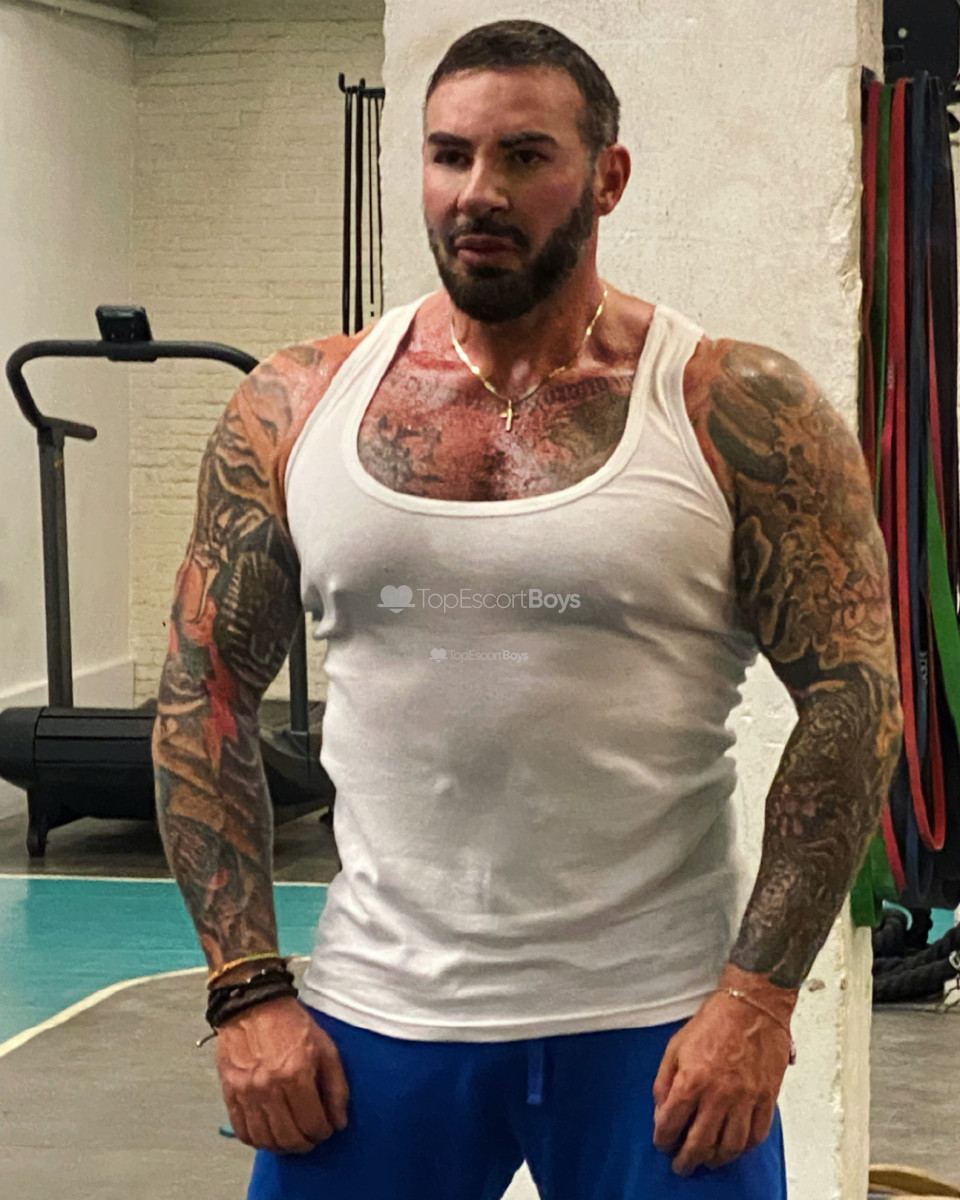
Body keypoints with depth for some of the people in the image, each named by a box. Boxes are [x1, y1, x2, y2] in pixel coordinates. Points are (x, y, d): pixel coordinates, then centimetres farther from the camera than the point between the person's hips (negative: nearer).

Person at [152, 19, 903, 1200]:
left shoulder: (740, 414, -5)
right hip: (372, 1025, 2)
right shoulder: (294, 408, 3)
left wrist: (757, 996, -12)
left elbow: (852, 699, -6)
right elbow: (204, 695, 6)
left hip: (656, 1027, -2)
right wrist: (246, 989, -2)